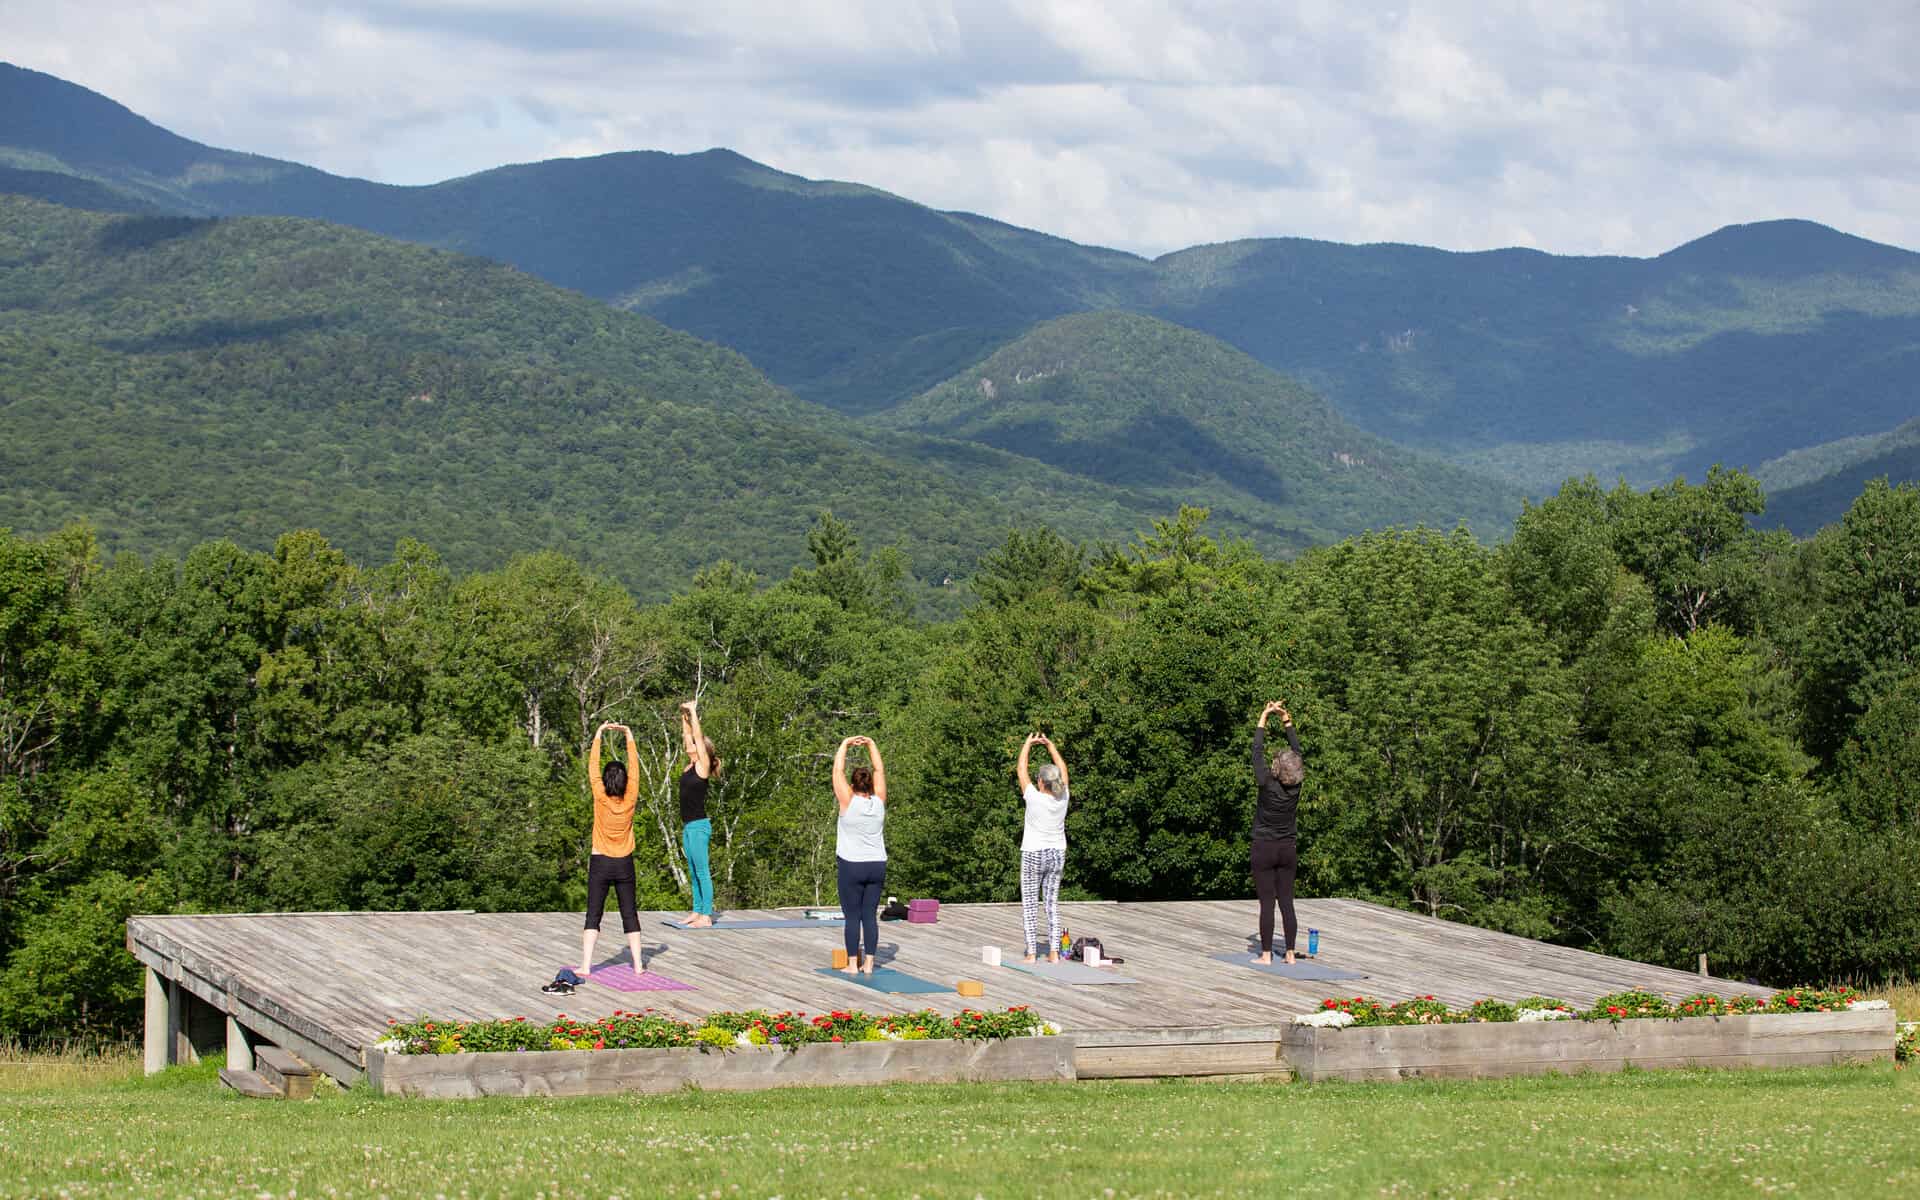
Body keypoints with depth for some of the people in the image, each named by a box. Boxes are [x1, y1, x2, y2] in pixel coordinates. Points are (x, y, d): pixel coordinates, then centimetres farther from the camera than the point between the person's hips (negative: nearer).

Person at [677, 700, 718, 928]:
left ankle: (706, 915, -6)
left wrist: (693, 713, -6)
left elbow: (697, 736, -11)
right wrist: (684, 717, 17)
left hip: (699, 826, -9)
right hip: (688, 826, 9)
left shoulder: (702, 766, -8)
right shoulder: (691, 766, 12)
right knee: (693, 872, 12)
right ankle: (697, 912, 17)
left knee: (702, 872, -7)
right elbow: (687, 736, 19)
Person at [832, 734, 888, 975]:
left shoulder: (849, 802, -9)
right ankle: (868, 964, 4)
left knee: (852, 916, -1)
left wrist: (845, 745, 5)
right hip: (877, 865, 4)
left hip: (852, 866, -4)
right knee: (870, 915, 5)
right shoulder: (879, 802, 1)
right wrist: (871, 745, 15)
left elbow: (838, 770, -3)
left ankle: (852, 964, -1)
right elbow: (879, 770, 11)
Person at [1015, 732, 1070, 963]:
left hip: (1033, 855, -4)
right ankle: (1054, 952, 5)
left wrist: (1028, 744, 7)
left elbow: (1021, 769, -5)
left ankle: (1031, 953, -3)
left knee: (1030, 904, 1)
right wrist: (1050, 745, 17)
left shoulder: (1034, 797, -17)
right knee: (1052, 903, 10)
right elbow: (1062, 768, 9)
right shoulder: (1062, 798, -7)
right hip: (1057, 855, 4)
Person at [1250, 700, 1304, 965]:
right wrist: (1287, 721, 11)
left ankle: (1266, 954, -2)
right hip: (1288, 850, 4)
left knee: (1267, 903, -2)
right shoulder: (1295, 786, -6)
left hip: (1264, 849, -4)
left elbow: (1258, 751, -8)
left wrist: (1264, 717, 0)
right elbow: (1297, 751, 6)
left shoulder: (1267, 784, -16)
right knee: (1287, 902, 5)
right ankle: (1290, 954, 5)